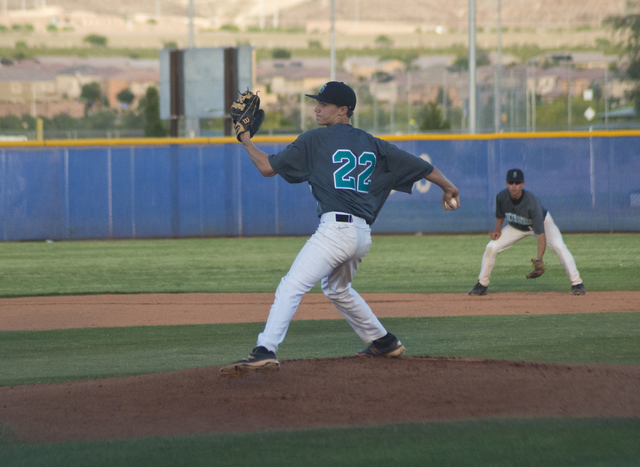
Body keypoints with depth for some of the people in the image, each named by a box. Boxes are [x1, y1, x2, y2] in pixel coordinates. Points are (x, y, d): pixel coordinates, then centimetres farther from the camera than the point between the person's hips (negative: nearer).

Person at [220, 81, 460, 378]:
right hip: (363, 235, 8)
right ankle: (383, 342, 40)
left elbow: (267, 167, 5)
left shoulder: (314, 139, 2)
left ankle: (265, 351, -33)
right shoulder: (372, 144, 17)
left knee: (291, 287, -17)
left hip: (336, 228, -8)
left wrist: (246, 142, 22)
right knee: (336, 288, 32)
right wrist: (448, 187, 37)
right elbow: (419, 165, 21)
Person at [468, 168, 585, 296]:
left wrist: (539, 260, -51)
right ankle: (482, 285, 8)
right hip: (516, 227, 4)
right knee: (491, 247, -9)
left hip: (542, 222, -4)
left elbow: (541, 233, -43)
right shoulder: (501, 197, -26)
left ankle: (577, 284, -17)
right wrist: (498, 230, -19)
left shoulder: (532, 203, -40)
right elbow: (500, 215, 0)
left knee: (559, 246, -27)